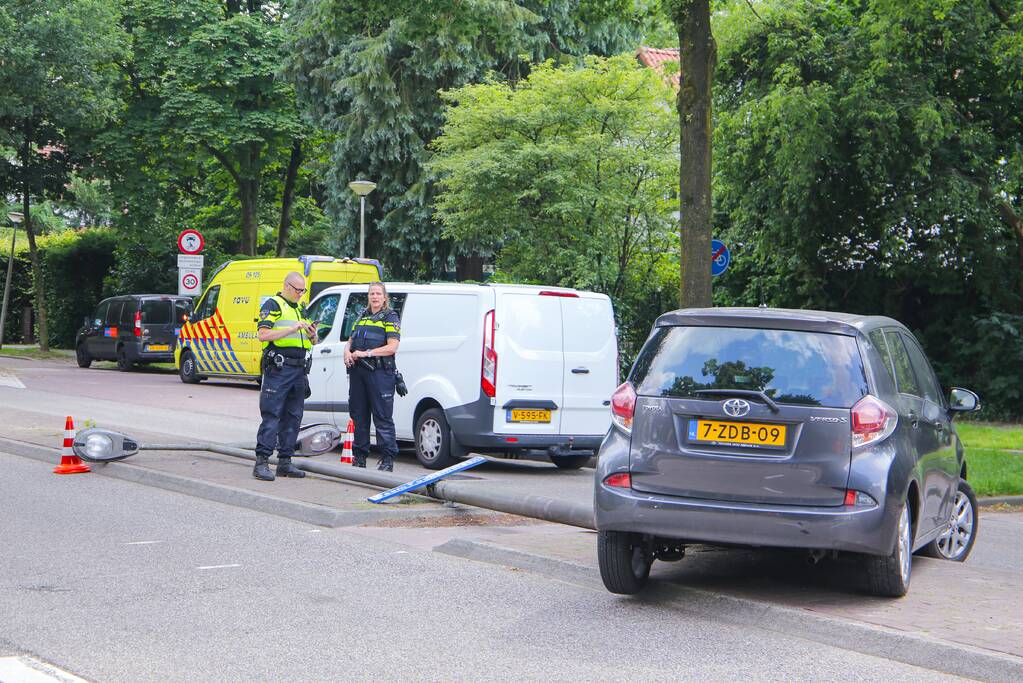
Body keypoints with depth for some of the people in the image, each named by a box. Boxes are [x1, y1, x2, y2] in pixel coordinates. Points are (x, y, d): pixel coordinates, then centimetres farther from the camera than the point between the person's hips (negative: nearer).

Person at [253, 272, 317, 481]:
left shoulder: (300, 309, 21)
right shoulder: (273, 305, -2)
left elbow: (312, 342, 27)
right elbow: (263, 334, -15)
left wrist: (312, 335, 2)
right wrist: (292, 329, -18)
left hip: (299, 369, 8)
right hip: (278, 369, -8)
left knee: (293, 417, 8)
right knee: (271, 416, -10)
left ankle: (285, 461, 14)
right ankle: (261, 462, -10)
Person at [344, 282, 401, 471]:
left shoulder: (391, 318, 0)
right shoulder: (362, 317, 20)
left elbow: (392, 347, -10)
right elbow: (350, 341, 25)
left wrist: (366, 353, -15)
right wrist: (347, 352, 1)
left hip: (379, 372, -7)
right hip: (357, 370, 7)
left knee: (383, 417, -7)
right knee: (359, 415, 9)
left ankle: (387, 459, -4)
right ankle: (359, 457, 17)